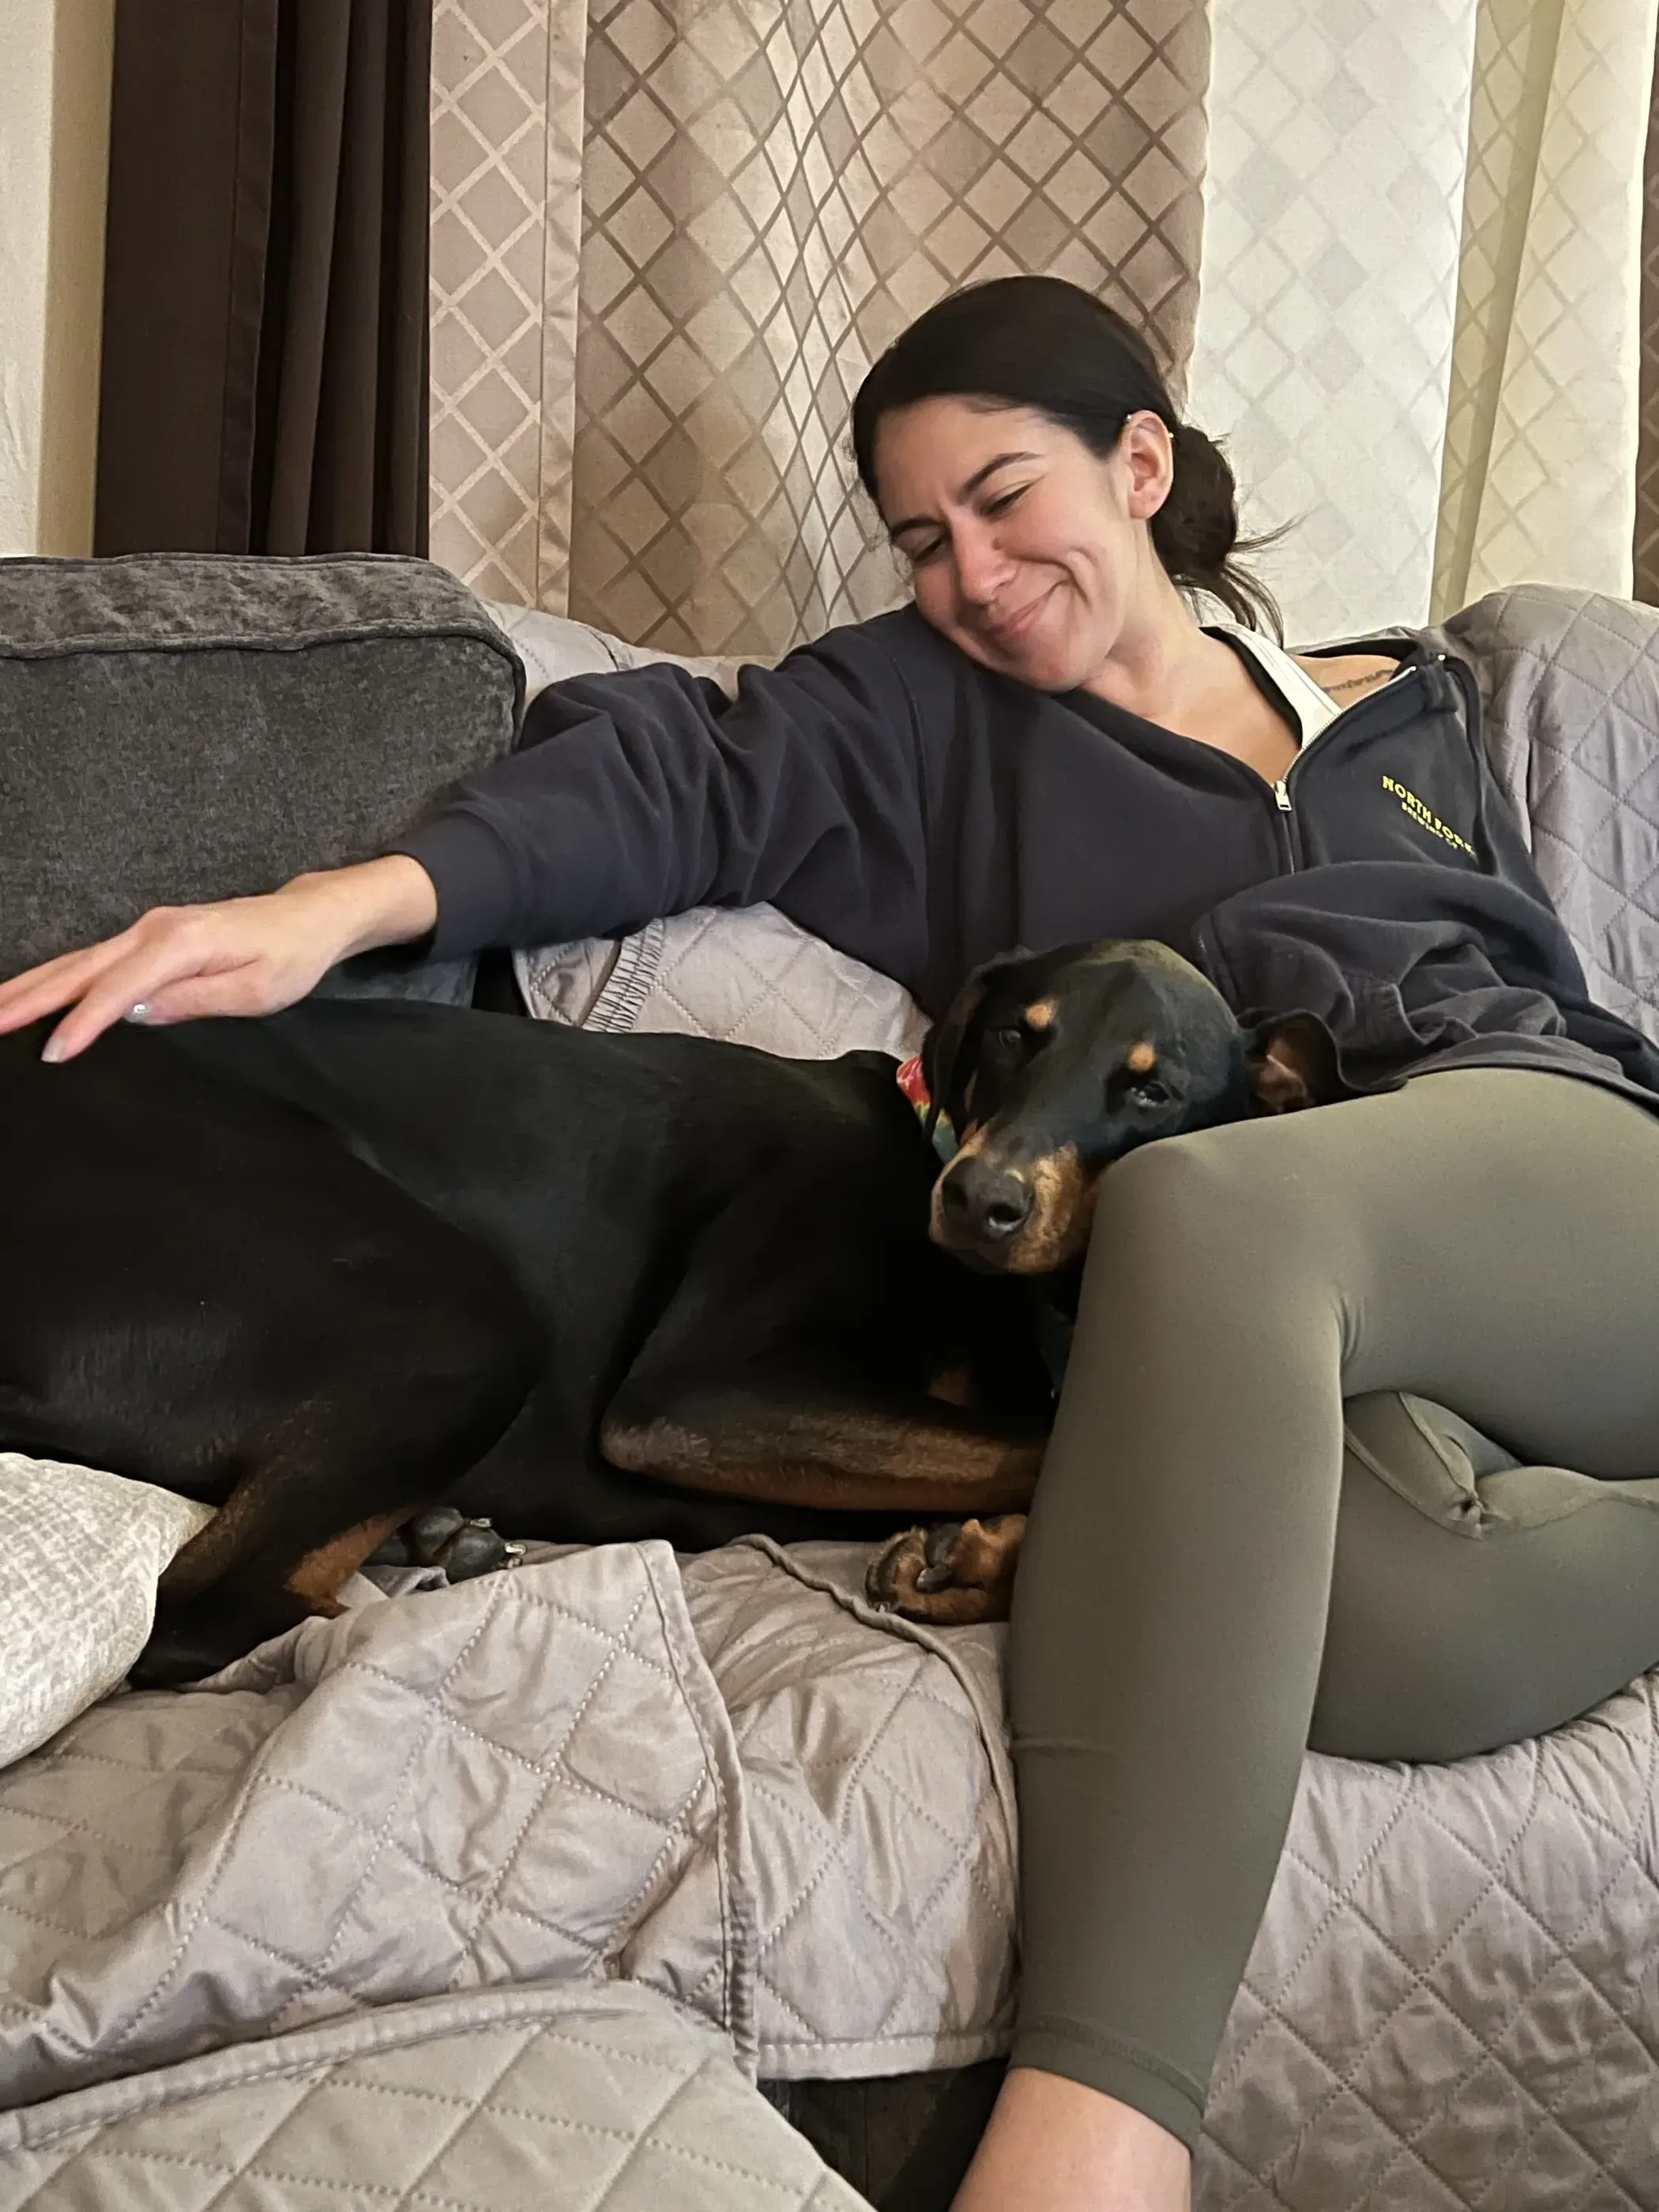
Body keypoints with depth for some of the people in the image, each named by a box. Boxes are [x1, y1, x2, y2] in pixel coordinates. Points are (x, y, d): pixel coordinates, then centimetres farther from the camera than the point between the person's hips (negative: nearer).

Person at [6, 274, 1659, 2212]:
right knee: (1342, 1609, -41)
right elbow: (678, 775, 2)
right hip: (1268, 1347, -1)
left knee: (1198, 1214, -37)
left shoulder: (1411, 711, 27)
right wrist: (347, 903, -14)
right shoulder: (929, 710, 20)